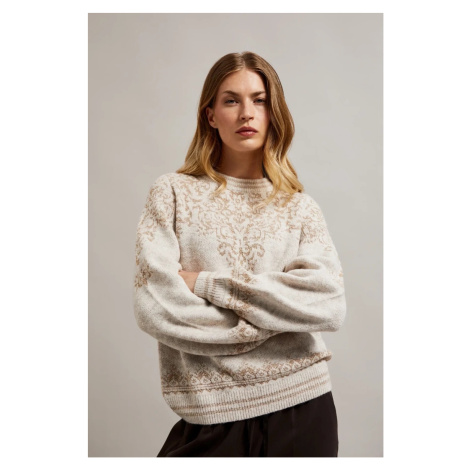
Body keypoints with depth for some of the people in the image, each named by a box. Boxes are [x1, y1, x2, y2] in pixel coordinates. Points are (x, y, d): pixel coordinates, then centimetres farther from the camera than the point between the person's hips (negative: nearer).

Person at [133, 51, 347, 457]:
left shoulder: (300, 207, 5)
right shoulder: (174, 193, 1)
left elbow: (331, 306, -10)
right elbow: (154, 306, -12)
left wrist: (209, 284, -14)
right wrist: (280, 316, -9)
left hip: (302, 408, 2)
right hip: (210, 415, -1)